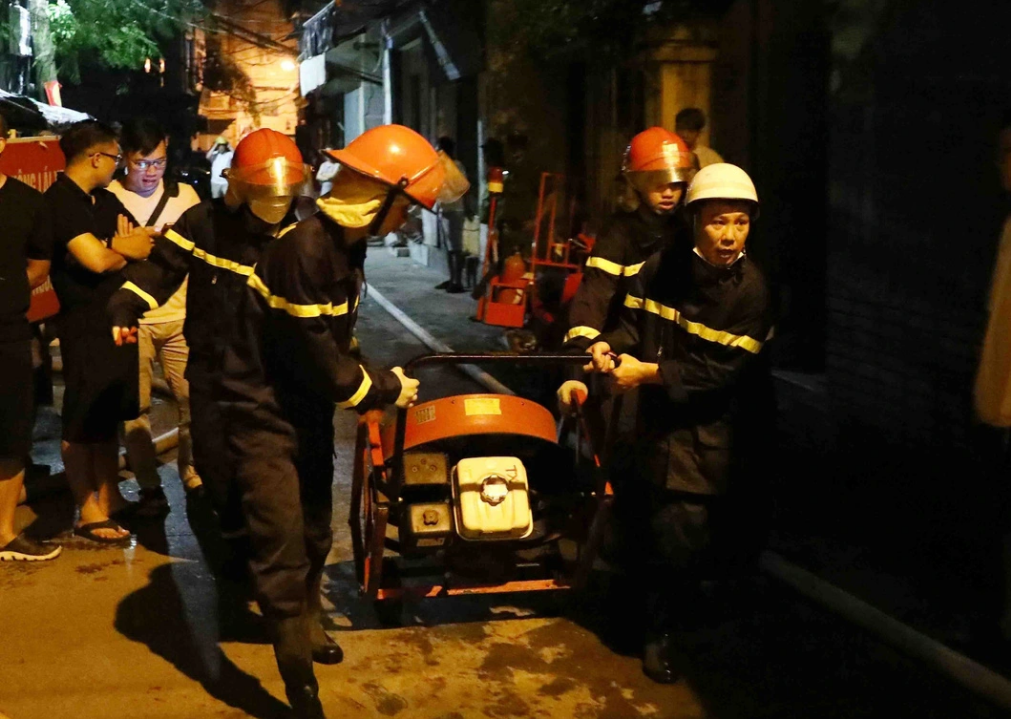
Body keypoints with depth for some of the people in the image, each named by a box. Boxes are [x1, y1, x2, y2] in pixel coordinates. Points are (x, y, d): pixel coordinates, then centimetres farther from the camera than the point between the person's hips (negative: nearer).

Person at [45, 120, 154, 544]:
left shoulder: (105, 200, 13)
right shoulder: (60, 201, -14)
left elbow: (144, 245, 9)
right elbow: (96, 260, -24)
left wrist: (117, 250, -12)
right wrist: (126, 248, -2)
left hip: (116, 318, 9)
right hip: (84, 324, -9)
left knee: (110, 415, 16)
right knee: (83, 421, 0)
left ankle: (111, 499, 27)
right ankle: (89, 513, 7)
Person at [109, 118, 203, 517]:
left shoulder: (184, 194, 8)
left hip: (181, 315, 2)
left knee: (194, 397, 1)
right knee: (136, 405, 1)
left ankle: (194, 474, 17)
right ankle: (149, 487, 12)